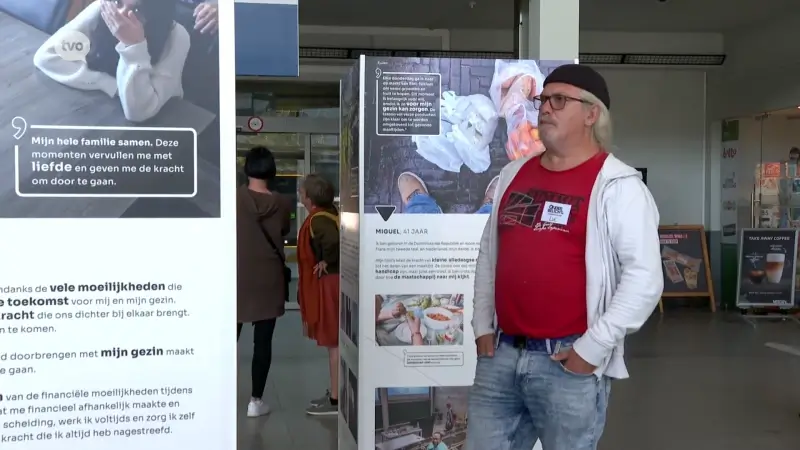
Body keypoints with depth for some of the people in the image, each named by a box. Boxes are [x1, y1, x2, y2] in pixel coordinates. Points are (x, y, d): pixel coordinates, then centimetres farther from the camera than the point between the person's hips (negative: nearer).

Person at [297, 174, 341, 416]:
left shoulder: (318, 219, -19)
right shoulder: (328, 214, 9)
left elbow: (334, 242, -35)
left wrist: (326, 262, -20)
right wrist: (328, 261, 9)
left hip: (328, 285, -10)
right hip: (329, 283, 10)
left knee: (334, 342, -3)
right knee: (335, 341, 15)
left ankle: (336, 400, 5)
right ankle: (335, 393, 25)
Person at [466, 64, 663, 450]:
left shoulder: (617, 186, -8)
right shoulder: (513, 174, 12)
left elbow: (645, 277, -15)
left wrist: (593, 348, -16)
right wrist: (482, 326, 12)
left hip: (570, 363, -6)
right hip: (500, 355, 6)